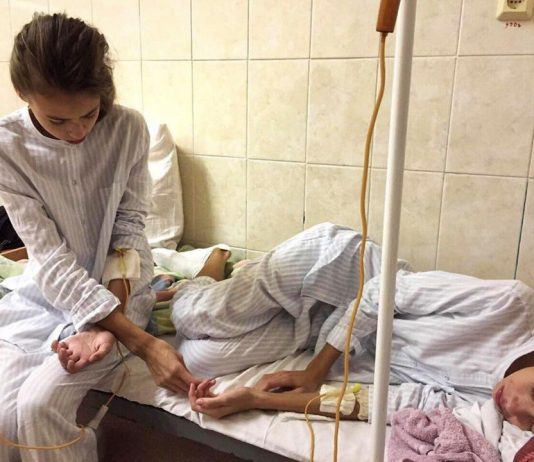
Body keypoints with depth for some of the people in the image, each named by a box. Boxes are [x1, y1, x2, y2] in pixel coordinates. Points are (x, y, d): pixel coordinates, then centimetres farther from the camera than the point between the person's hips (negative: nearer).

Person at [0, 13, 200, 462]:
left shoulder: (128, 129, -15)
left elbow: (129, 227, -7)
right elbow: (52, 261, -20)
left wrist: (110, 320, -21)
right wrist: (142, 342, -27)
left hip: (117, 290, -1)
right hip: (45, 294, 2)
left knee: (39, 404, -21)